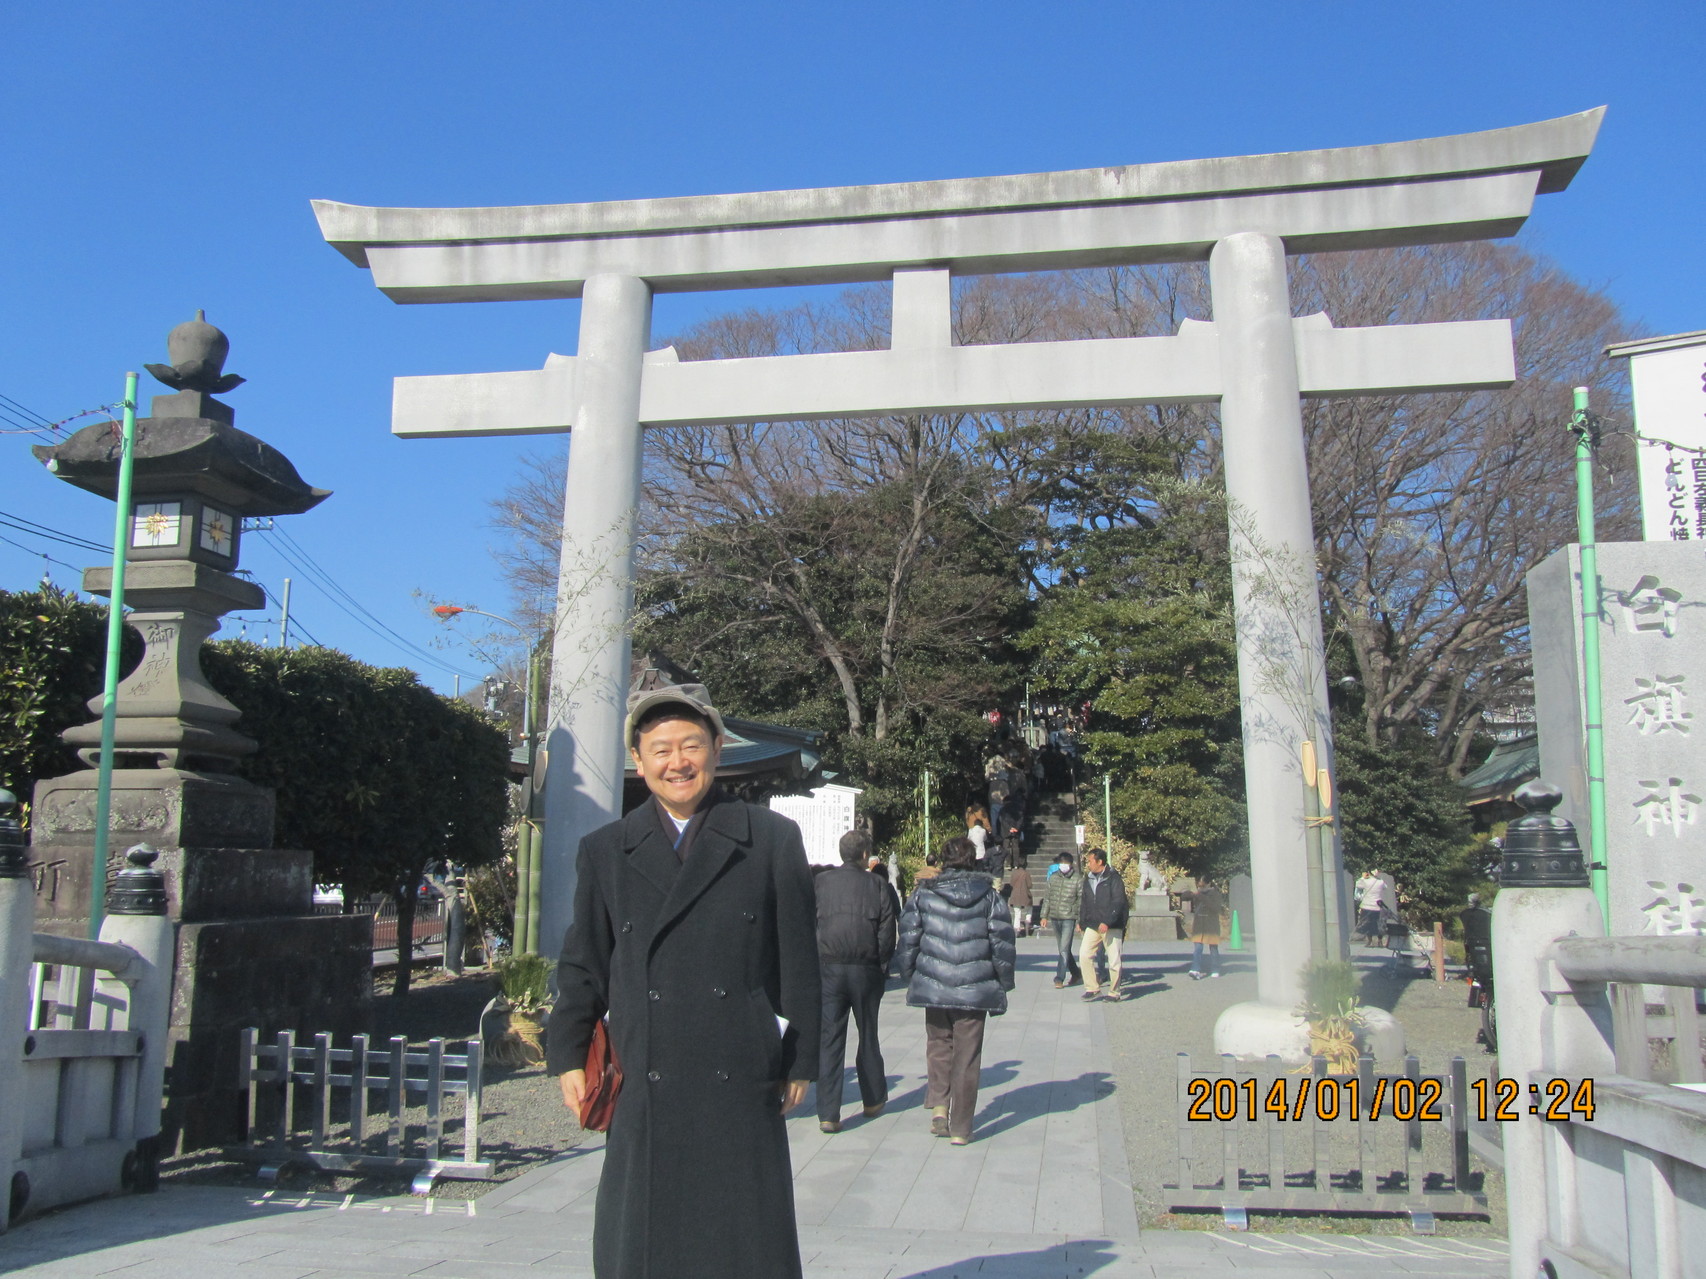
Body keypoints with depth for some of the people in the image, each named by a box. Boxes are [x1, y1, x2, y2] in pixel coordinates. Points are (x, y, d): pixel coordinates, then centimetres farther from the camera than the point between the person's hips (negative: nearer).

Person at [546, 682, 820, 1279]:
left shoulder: (774, 840, 3)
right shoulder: (604, 851, 9)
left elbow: (799, 958, 4)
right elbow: (583, 963, 12)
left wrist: (800, 1061, 3)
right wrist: (569, 1055, 5)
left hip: (742, 1093, -1)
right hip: (643, 1095, 2)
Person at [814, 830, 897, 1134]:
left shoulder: (820, 883, 1)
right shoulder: (878, 886, -2)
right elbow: (888, 933, -4)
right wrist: (882, 967, 5)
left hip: (829, 969, 0)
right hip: (866, 971, 0)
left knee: (829, 1040, 2)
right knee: (868, 1036, 17)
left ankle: (828, 1114, -2)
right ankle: (874, 1100, 31)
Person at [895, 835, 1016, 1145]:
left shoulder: (923, 895, 2)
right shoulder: (989, 895, 2)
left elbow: (908, 941, 3)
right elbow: (1003, 944, 2)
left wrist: (909, 978, 15)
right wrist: (1004, 983, 12)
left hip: (933, 987, 0)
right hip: (975, 989, 0)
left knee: (938, 1044, 19)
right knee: (967, 1057, 6)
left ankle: (939, 1104, 3)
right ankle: (961, 1128, 9)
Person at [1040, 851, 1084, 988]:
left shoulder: (1078, 879, -6)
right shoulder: (1053, 877, 7)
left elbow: (1081, 900, -5)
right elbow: (1047, 897, 12)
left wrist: (1080, 921, -8)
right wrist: (1044, 915, 8)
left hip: (1069, 918, -5)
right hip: (1055, 917, 5)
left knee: (1064, 949, -11)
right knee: (1062, 949, 13)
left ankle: (1059, 978, -8)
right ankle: (1075, 974, 28)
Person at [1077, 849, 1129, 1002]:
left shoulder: (1113, 879, -8)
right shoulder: (1088, 879, 12)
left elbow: (1118, 902, -15)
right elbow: (1084, 902, 19)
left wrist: (1107, 922, -23)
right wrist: (1081, 922, 16)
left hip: (1112, 927, -6)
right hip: (1092, 926, 6)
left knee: (1114, 960, 1)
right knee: (1084, 955, -6)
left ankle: (1114, 993, 13)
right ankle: (1092, 988, 4)